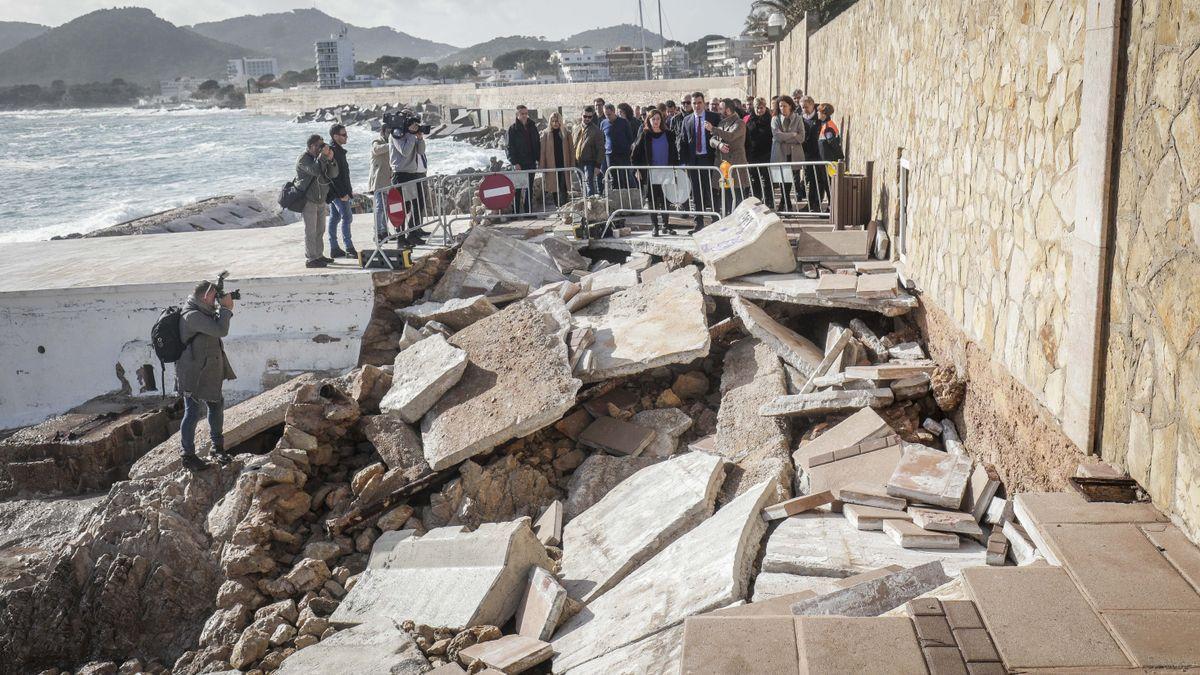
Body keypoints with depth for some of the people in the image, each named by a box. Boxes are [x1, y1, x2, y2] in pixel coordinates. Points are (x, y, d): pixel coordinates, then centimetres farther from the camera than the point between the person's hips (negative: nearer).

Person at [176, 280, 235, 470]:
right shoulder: (192, 316, -24)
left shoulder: (202, 312, 7)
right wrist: (225, 307, -19)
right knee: (193, 413, 1)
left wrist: (226, 309, 5)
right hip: (193, 374, -10)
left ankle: (218, 447, 33)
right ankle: (188, 456, 13)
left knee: (216, 406, 19)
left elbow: (217, 326, 22)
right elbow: (221, 330, -31)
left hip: (209, 371, 10)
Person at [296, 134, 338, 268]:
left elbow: (333, 174, 1)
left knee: (320, 230, 14)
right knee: (311, 231, -7)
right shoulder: (303, 159, -13)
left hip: (320, 199, 8)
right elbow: (315, 170, -31)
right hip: (308, 200, -8)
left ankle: (319, 255, 23)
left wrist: (330, 160, -14)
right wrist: (323, 156, -28)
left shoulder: (321, 157, 10)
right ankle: (310, 259, -4)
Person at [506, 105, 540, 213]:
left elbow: (537, 144, 15)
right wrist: (514, 162, -15)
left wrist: (538, 159, 6)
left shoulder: (532, 127, 11)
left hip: (531, 163, 5)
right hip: (519, 164, -5)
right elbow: (510, 147, -7)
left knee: (529, 188, 9)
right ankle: (515, 212, -1)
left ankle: (528, 211, 14)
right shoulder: (513, 129, -3)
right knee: (517, 189, -5)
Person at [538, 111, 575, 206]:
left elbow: (571, 149, 4)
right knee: (554, 189, 8)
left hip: (564, 165, -1)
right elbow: (542, 151, 2)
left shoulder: (566, 133, 4)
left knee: (563, 189, -8)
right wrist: (542, 165, -5)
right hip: (551, 166, 1)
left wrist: (572, 164, -3)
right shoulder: (546, 134, 4)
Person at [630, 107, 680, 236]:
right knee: (653, 201, 0)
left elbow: (674, 153, 14)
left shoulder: (668, 134, 7)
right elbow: (635, 154, 4)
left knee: (666, 200, 4)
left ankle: (666, 224, 14)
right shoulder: (645, 135, 2)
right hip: (651, 174, -2)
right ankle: (655, 226, 6)